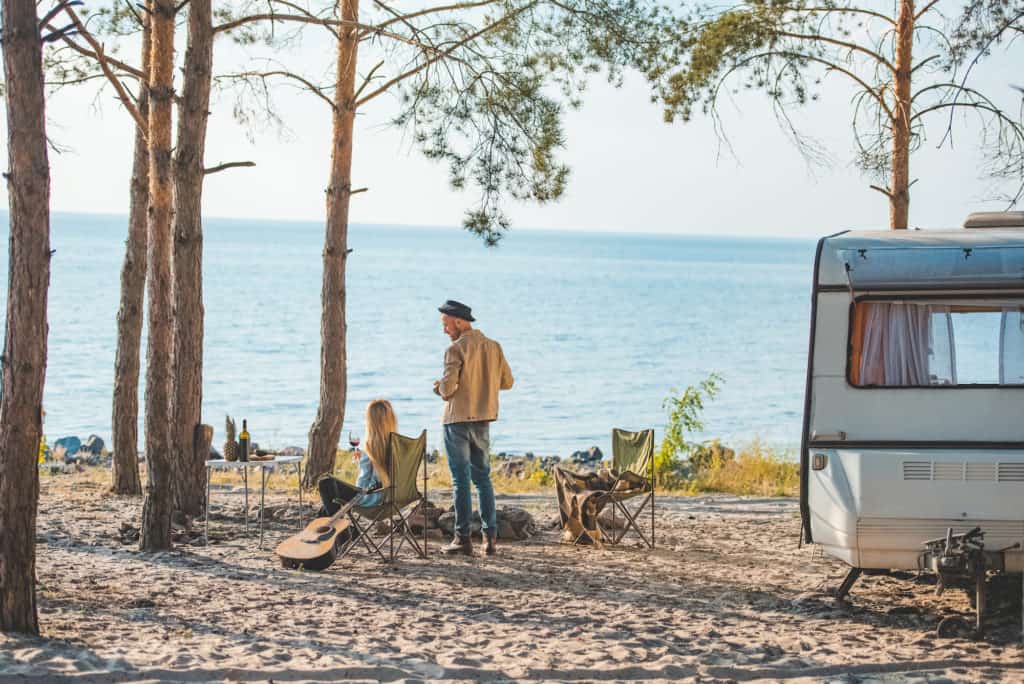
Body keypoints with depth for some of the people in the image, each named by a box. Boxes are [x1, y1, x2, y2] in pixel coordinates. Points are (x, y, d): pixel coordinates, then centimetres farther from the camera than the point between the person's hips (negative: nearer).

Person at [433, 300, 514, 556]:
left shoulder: (456, 349, -13)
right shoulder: (494, 347, 5)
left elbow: (448, 388, -19)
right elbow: (506, 381, 10)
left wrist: (438, 387, 3)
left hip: (458, 421, -6)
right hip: (484, 420, 6)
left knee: (461, 479, -1)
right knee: (483, 478, 13)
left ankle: (463, 538, 0)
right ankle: (490, 536, 9)